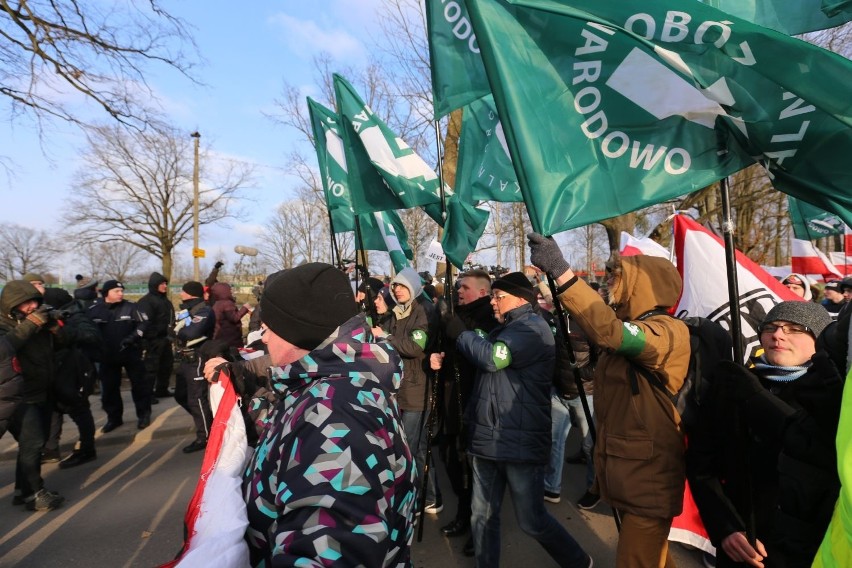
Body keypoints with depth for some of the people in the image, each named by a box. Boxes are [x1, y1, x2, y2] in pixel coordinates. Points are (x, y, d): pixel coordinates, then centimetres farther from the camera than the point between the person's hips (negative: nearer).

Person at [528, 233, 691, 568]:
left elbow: (609, 331, -37)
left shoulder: (668, 331, -19)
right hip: (624, 471, 8)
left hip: (648, 476, -8)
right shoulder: (626, 329, 12)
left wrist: (561, 272, -40)